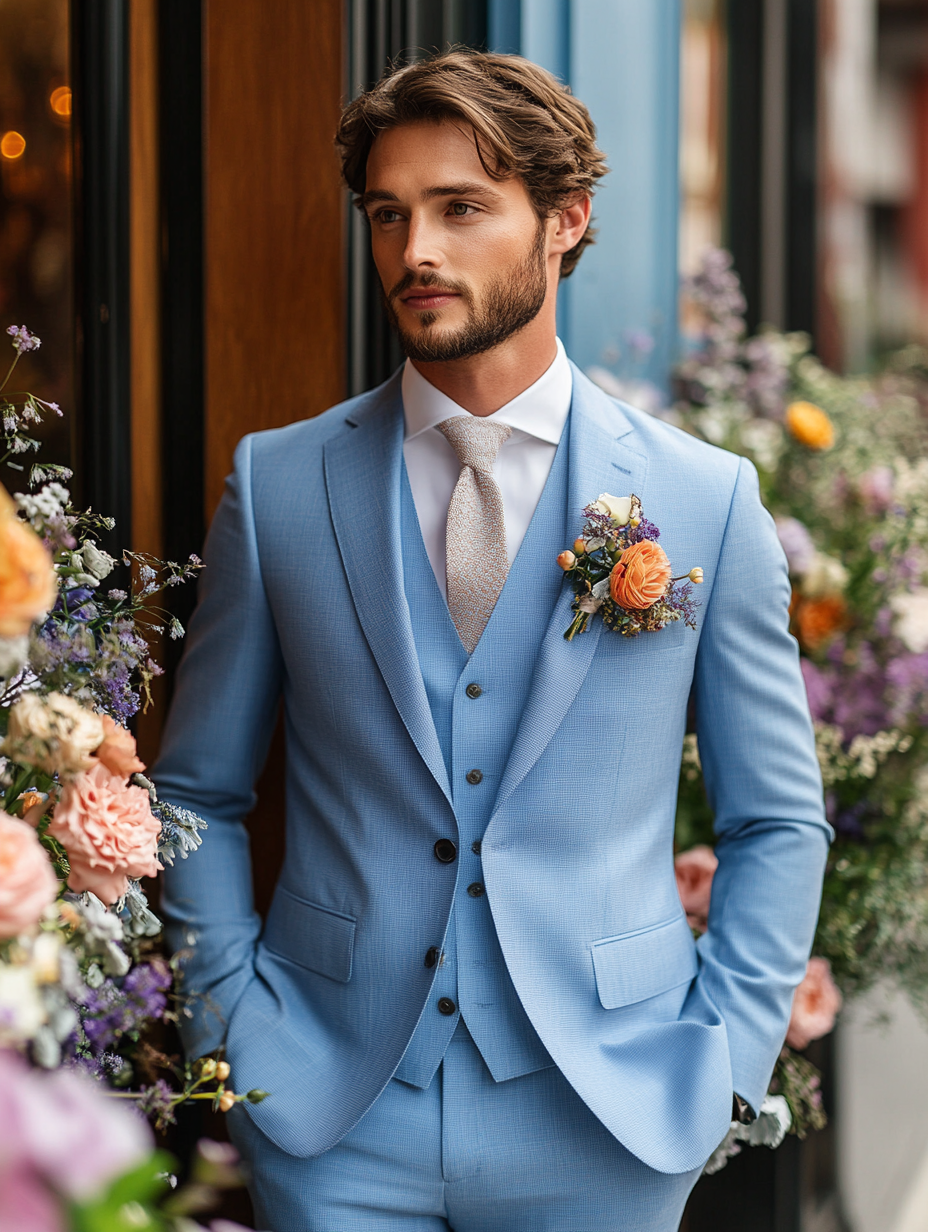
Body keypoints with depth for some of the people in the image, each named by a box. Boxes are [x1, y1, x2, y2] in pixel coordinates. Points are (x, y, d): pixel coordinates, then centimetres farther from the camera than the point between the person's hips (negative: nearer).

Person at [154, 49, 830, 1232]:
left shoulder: (706, 498, -1)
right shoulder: (277, 485, 1)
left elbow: (778, 823, 5)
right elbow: (197, 792, 8)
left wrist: (725, 1059, -3)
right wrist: (237, 1024, -1)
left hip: (606, 1124, 0)